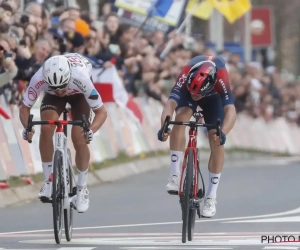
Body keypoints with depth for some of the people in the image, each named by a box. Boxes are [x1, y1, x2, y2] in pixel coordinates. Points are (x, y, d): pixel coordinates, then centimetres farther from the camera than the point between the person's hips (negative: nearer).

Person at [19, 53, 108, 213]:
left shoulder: (81, 79, -43)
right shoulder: (38, 79, -39)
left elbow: (101, 111, -32)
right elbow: (25, 107, -23)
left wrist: (91, 130, -51)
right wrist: (27, 127, -44)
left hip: (79, 93, -1)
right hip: (52, 96, 1)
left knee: (79, 139, -16)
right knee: (46, 128, -25)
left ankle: (82, 189, 5)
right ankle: (49, 182, -10)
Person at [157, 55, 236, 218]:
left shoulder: (220, 79, -43)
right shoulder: (185, 76, -42)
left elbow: (230, 111, -51)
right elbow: (170, 104, -49)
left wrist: (223, 133, -69)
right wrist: (164, 126, -67)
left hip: (213, 96, 0)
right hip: (186, 93, 0)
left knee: (216, 141, -12)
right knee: (181, 117, -31)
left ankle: (211, 197, 0)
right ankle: (175, 175, -24)